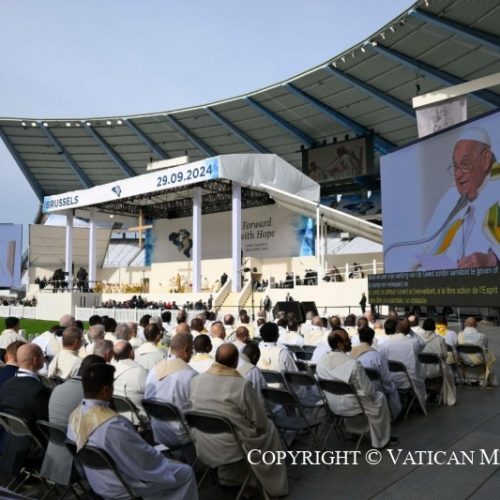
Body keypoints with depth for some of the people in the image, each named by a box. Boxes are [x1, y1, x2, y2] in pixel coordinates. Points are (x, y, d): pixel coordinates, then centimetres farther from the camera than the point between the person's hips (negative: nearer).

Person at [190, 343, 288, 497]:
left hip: (203, 446, 5)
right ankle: (273, 486, 31)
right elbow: (260, 422, -14)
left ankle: (228, 477, 36)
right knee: (269, 429, 20)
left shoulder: (195, 381, -7)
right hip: (230, 447, -5)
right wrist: (263, 426, 9)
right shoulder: (242, 385, -23)